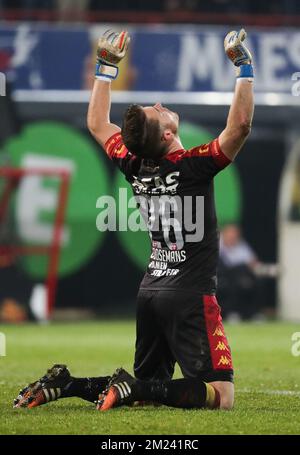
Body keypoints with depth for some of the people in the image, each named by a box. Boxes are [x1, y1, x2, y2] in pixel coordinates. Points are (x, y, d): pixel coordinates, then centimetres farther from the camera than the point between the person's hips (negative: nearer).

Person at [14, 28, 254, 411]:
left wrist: (106, 65, 22)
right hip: (189, 295, -7)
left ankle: (64, 384, 1)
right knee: (221, 396, -9)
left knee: (147, 385, 19)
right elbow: (240, 124, -22)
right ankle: (133, 387, -24)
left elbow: (97, 123, 19)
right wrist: (244, 67, -13)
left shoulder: (134, 165, 2)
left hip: (150, 292, 7)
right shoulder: (193, 166, -15)